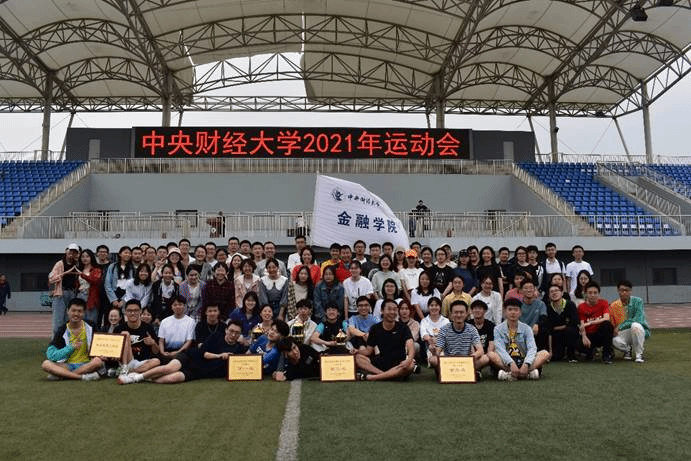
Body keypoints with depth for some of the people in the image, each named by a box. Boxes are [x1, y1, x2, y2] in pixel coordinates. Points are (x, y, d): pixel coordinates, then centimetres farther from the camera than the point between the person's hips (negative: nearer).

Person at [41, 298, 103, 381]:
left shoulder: (90, 328, 4)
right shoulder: (62, 330, 3)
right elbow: (51, 355, -4)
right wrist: (71, 347, -14)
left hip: (86, 365, -1)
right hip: (67, 366, 1)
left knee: (98, 361, -33)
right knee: (46, 364, -25)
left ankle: (60, 375, -26)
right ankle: (82, 376, -34)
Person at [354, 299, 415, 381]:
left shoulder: (403, 328, -2)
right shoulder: (375, 329, 6)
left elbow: (410, 347, -17)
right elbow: (368, 350, 8)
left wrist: (409, 360, -38)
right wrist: (358, 351, -14)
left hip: (398, 364, -2)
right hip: (381, 363, 2)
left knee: (410, 365, -37)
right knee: (357, 358, -20)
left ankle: (370, 377, -36)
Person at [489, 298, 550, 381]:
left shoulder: (526, 328, 8)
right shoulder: (498, 329, 4)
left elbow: (532, 348, -7)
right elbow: (500, 349, -11)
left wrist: (526, 364, -27)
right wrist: (511, 364, -30)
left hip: (523, 361, 2)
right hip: (506, 363, -2)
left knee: (545, 354, -21)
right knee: (491, 355, -30)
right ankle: (529, 373, -40)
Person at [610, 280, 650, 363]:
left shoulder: (637, 301, -7)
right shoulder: (613, 306, 0)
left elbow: (638, 318, -20)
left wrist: (620, 326, -26)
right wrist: (614, 331, -19)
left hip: (640, 331, -2)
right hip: (623, 334, 2)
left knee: (635, 325, -37)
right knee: (615, 340, -33)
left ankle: (639, 354, -17)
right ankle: (627, 349, 7)